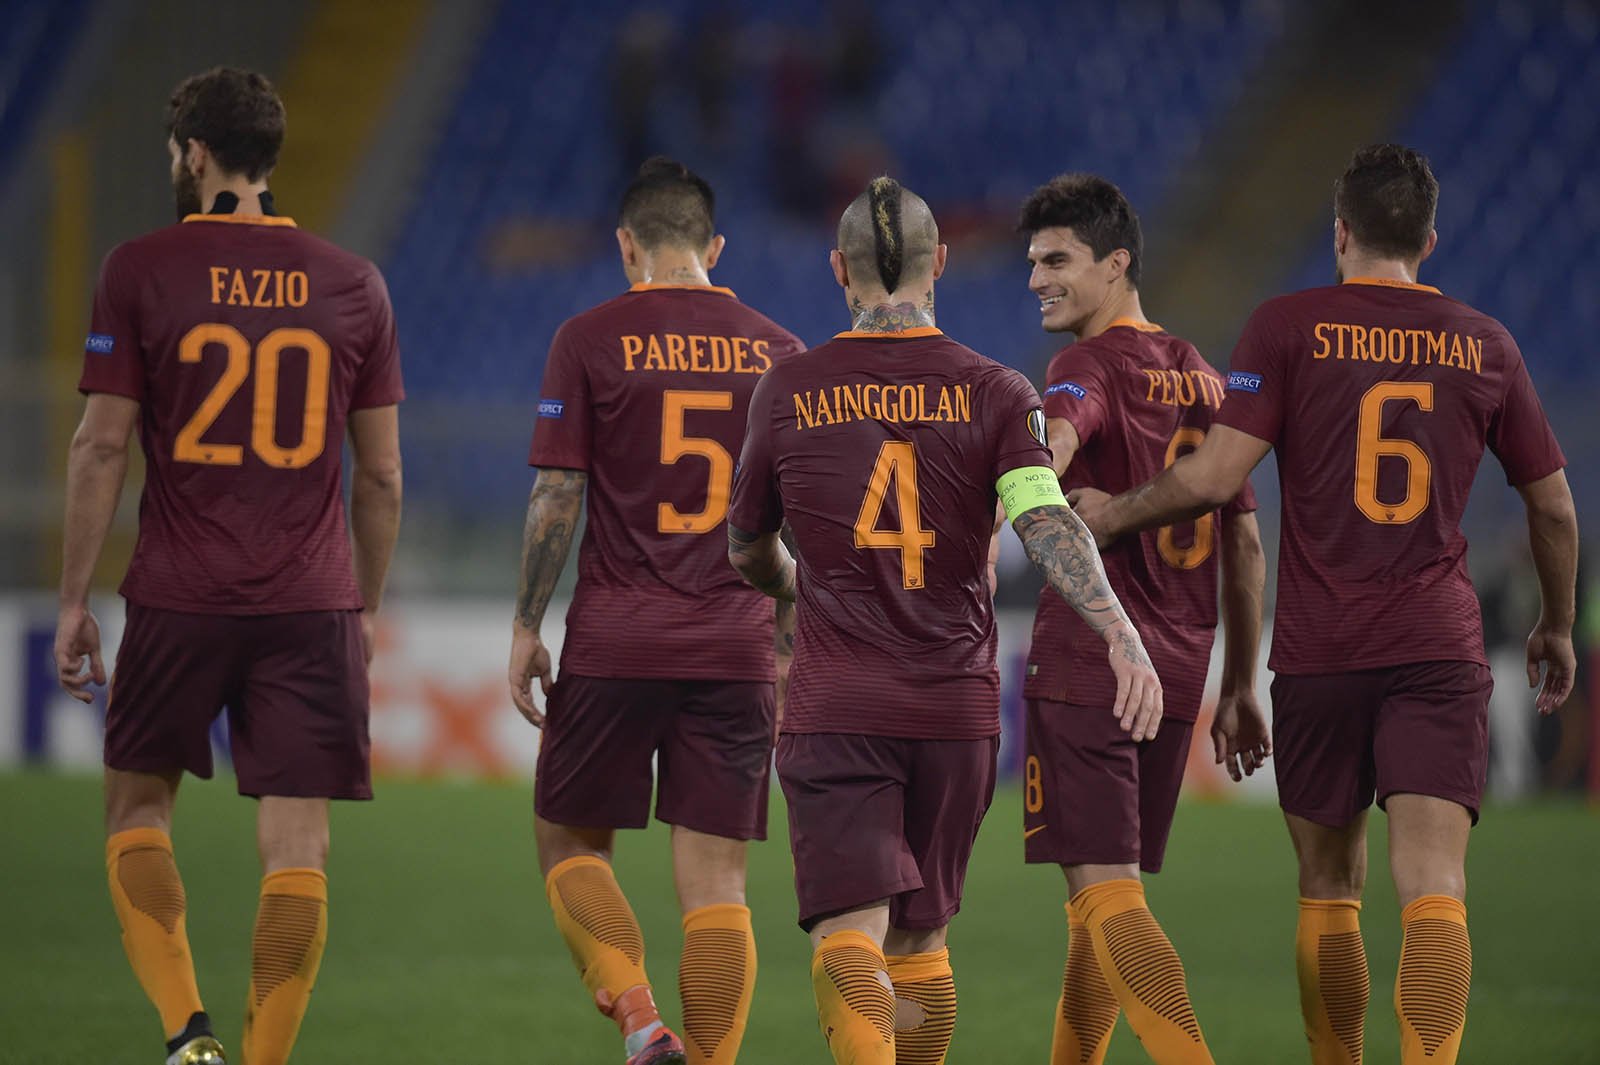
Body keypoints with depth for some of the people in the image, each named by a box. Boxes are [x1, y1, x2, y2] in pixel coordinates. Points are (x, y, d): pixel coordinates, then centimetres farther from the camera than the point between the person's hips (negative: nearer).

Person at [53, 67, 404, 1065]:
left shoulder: (141, 271, -2)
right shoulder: (354, 284, 5)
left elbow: (102, 446, -4)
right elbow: (381, 473, 8)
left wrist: (75, 599, 2)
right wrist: (367, 607, 18)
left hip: (179, 598, -1)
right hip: (314, 604, 1)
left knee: (139, 812, 13)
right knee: (297, 847, 3)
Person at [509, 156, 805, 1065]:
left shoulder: (590, 341, -2)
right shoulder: (776, 350, 7)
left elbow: (557, 494, -4)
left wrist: (527, 628, 3)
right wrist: (789, 647, 16)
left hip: (614, 642, -2)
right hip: (737, 647, 2)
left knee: (570, 841, 12)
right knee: (715, 878, 4)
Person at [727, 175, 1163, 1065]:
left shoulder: (790, 392, 3)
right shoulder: (994, 392, 0)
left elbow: (749, 555, 15)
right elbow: (1047, 521, -17)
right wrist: (1121, 634, -26)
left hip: (835, 707, -2)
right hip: (957, 706, 2)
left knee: (850, 939, -10)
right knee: (921, 940, 17)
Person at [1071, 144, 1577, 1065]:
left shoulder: (1289, 327, -1)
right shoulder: (1484, 345, 8)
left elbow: (1215, 478, -10)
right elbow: (1554, 508, 16)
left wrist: (1111, 514, 8)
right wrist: (1558, 626, 32)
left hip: (1319, 652, 0)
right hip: (1442, 645, 1)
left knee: (1329, 892, 13)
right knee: (1434, 887, -9)